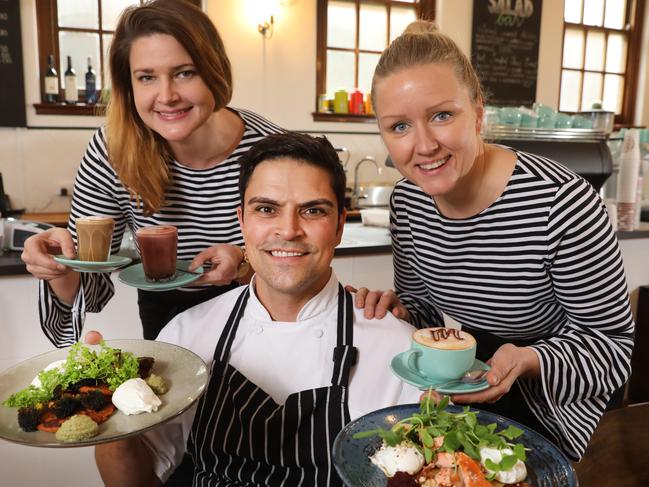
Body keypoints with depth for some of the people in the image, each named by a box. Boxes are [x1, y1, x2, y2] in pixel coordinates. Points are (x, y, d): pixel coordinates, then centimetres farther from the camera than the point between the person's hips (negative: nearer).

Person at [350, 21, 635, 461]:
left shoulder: (565, 203, -31)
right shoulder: (407, 199, -14)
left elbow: (612, 338, -18)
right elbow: (423, 304, 0)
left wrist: (528, 361, -35)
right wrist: (396, 310, -22)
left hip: (540, 411, -4)